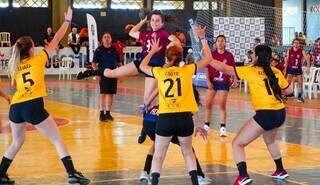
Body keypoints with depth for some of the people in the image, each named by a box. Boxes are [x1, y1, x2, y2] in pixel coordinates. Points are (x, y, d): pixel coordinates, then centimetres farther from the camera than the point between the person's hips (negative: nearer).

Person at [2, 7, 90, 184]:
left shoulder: (15, 66, 18)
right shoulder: (38, 59, 7)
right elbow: (56, 40, 11)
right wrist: (67, 20, 20)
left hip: (15, 107, 5)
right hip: (33, 106, -5)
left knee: (17, 142, 24)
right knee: (57, 139, 3)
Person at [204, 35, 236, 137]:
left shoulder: (229, 55, -1)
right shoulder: (212, 54, 1)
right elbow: (207, 69, 2)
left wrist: (232, 79, -12)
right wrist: (208, 81, -7)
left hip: (224, 83, -2)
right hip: (212, 82, 2)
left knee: (222, 105, -2)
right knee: (208, 104, 5)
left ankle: (223, 128, 1)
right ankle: (206, 126, 17)